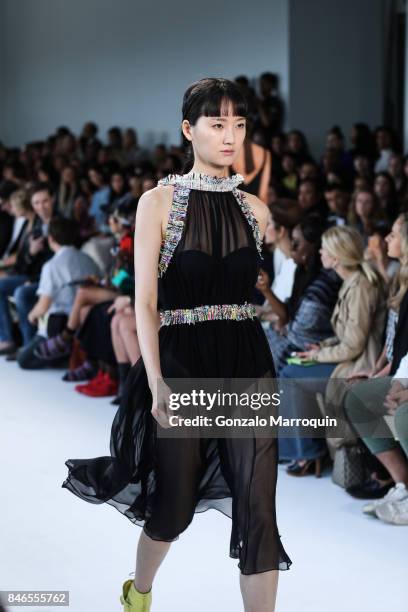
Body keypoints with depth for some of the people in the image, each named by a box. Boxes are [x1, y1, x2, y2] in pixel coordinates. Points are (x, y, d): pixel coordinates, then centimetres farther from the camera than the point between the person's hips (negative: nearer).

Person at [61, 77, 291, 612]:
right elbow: (145, 302, -8)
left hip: (248, 364, 3)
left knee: (258, 507, -5)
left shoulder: (254, 209, 7)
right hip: (180, 362, -3)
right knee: (176, 505, 11)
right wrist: (158, 386, -16)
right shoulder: (159, 202, -4)